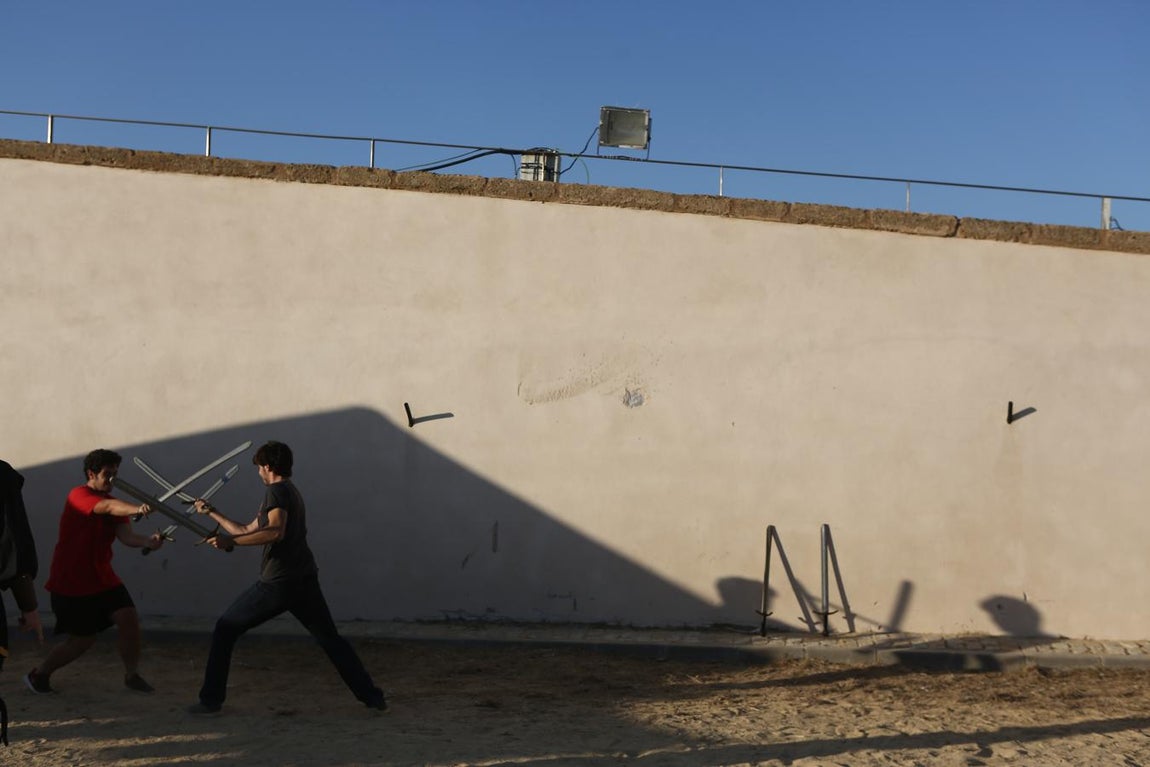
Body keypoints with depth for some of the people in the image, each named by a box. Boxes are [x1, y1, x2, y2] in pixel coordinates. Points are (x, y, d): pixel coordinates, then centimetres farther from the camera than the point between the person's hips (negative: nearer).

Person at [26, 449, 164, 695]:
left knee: (130, 619, -12)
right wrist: (136, 509, -54)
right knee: (83, 639, 1)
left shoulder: (114, 506, 7)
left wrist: (147, 541, -33)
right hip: (70, 583, -6)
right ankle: (39, 674, 24)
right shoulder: (78, 496, -14)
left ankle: (132, 676, 5)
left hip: (103, 580, 6)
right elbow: (108, 507, -36)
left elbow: (126, 536, -11)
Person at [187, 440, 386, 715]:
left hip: (278, 582, -8)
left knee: (225, 630, 6)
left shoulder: (277, 491, -5)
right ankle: (372, 696, 5)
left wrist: (230, 541, -22)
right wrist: (212, 513, 34)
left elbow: (276, 532, -23)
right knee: (331, 640, 13)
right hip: (306, 581, 8)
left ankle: (211, 699, 5)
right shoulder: (292, 492, 23)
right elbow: (248, 531, 28)